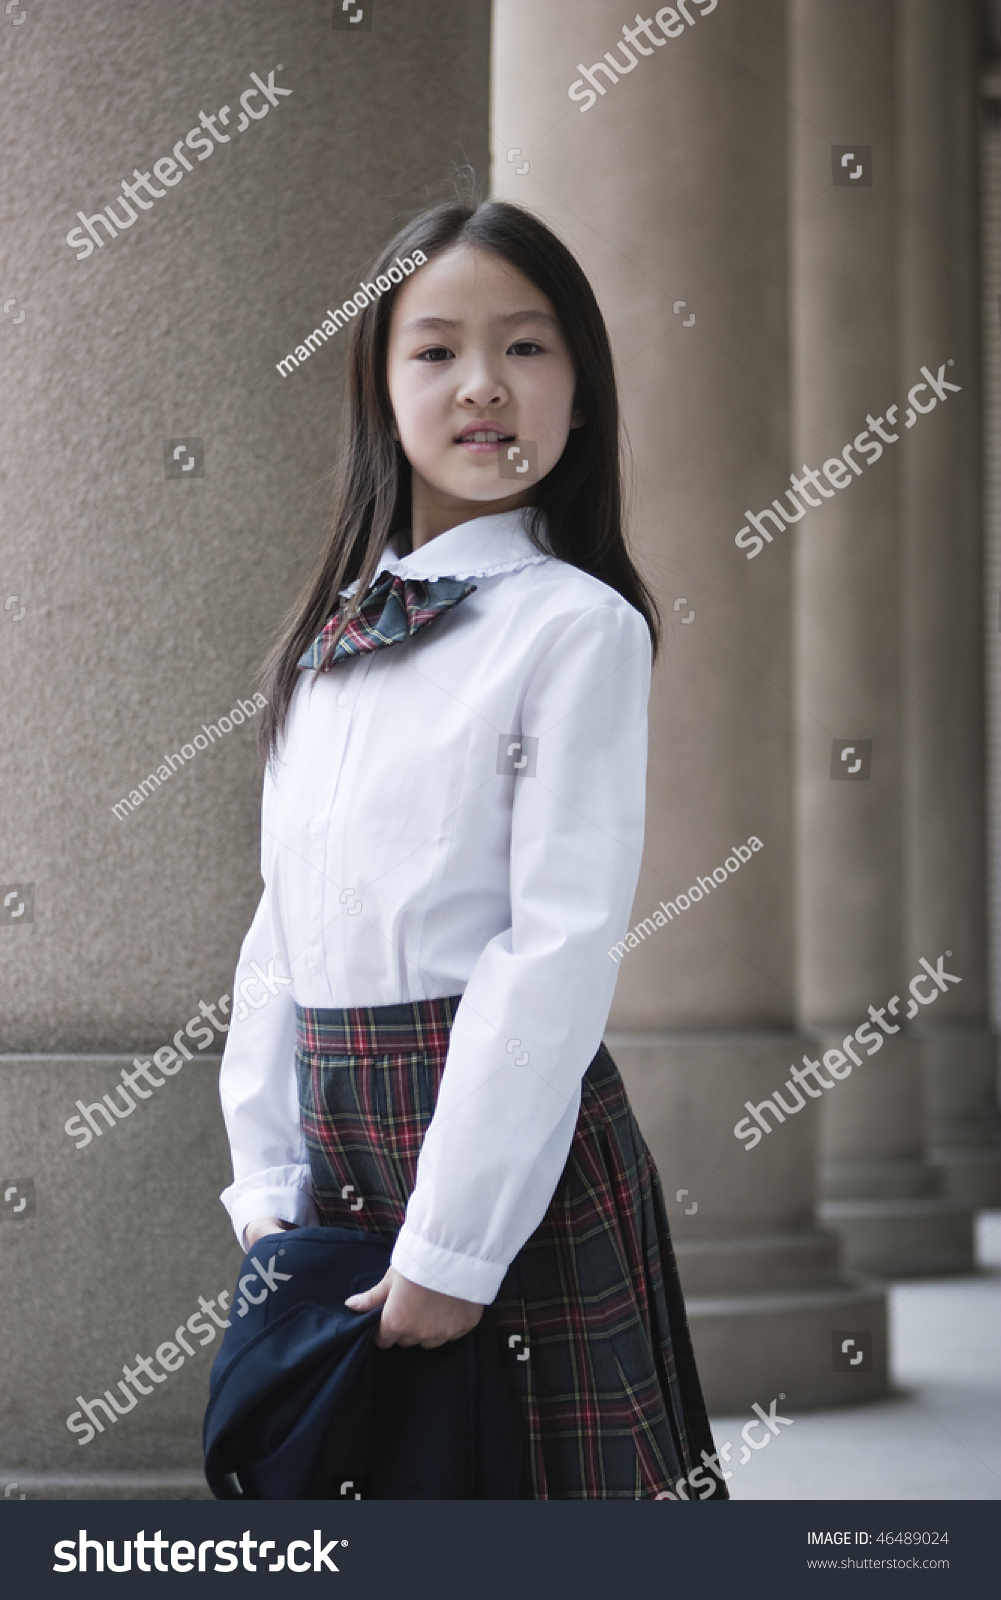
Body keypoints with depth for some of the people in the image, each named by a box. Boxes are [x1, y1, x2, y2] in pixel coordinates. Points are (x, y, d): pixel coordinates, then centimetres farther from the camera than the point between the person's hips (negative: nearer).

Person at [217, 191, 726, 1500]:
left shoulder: (577, 627, -8)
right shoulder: (327, 640, 11)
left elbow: (563, 945, -15)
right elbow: (282, 926, 11)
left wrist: (453, 1244, -18)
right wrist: (269, 1183, 3)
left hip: (511, 1127, -5)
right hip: (334, 1142, 6)